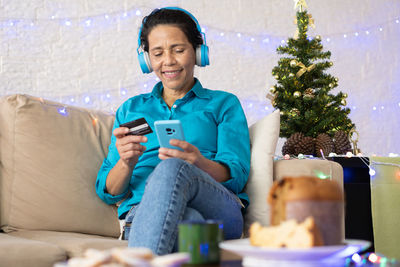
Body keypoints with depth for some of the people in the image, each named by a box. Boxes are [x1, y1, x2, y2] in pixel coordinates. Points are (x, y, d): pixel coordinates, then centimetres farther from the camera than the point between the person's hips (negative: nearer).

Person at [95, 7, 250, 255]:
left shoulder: (225, 104, 21)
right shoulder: (130, 109, 27)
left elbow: (236, 174, 4)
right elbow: (108, 192, 18)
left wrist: (199, 163, -20)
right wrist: (126, 162, -6)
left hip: (218, 211, 0)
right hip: (143, 214, 1)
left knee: (172, 167, -37)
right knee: (185, 219, -39)